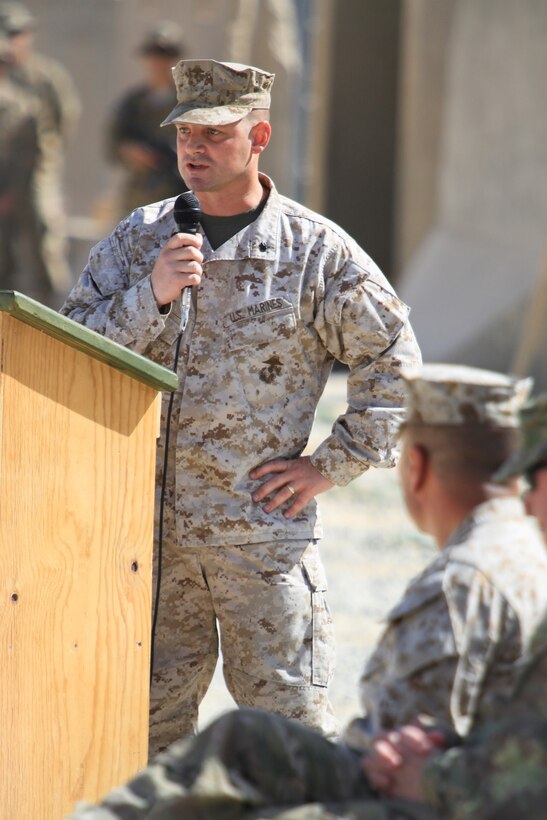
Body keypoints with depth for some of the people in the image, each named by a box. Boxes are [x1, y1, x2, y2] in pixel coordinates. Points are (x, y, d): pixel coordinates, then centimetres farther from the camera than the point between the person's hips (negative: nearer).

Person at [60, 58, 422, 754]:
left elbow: (392, 361, 4)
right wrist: (152, 295, -15)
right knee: (147, 720, 8)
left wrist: (330, 466, -1)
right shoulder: (139, 238, 6)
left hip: (263, 532, -3)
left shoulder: (317, 250, -1)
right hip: (148, 524, 3)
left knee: (289, 721, -2)